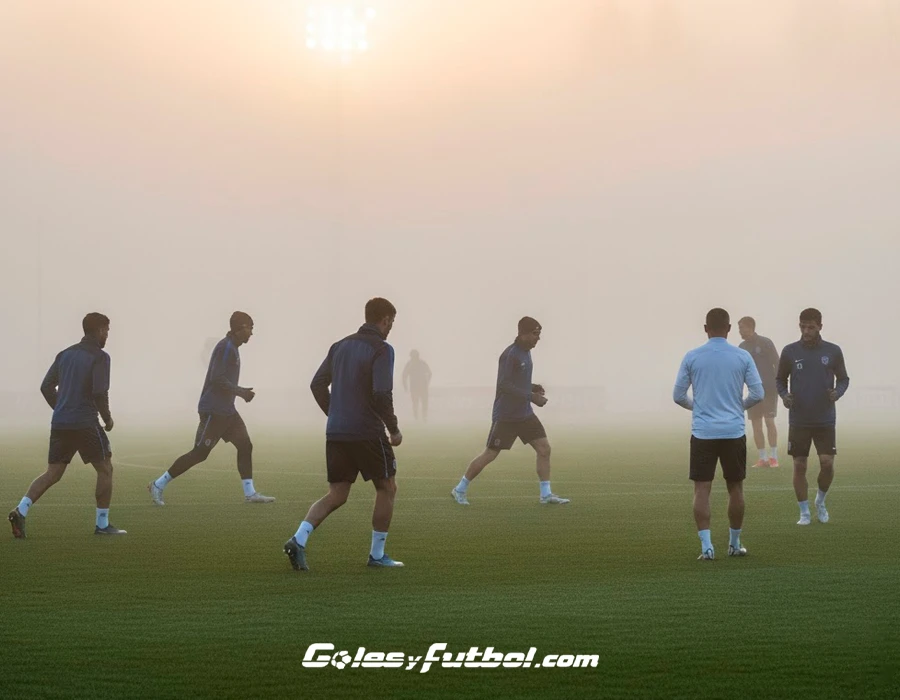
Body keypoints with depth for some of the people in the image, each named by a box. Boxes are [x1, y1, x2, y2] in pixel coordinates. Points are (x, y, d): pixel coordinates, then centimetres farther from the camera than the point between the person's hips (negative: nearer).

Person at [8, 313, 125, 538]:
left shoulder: (65, 354, 14)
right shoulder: (99, 357, -6)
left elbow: (46, 387, 13)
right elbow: (99, 392, -16)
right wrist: (108, 418, 0)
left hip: (60, 423, 6)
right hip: (85, 424, -6)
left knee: (53, 473, 7)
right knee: (105, 469, 9)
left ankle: (22, 510, -14)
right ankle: (102, 524, 9)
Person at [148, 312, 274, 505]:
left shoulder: (232, 348, 15)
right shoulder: (225, 348, -16)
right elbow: (217, 379, -24)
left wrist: (241, 391, 15)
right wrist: (241, 392, -17)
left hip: (226, 411, 10)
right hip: (213, 410, -10)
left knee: (245, 446, 3)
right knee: (200, 453, -6)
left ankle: (250, 493, 4)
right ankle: (158, 485, 3)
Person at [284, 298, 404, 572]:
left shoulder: (340, 346, 12)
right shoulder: (381, 350, -9)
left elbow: (317, 384, 12)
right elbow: (382, 394, -18)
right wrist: (394, 429, -6)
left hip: (336, 433, 6)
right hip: (368, 433, -6)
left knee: (336, 495, 10)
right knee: (386, 488, 11)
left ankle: (299, 540, -10)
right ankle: (377, 554, 12)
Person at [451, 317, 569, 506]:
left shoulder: (525, 352, 10)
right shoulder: (510, 354, -18)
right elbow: (504, 385, -23)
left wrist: (533, 388, 4)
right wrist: (531, 396, -23)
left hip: (524, 414, 8)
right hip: (506, 416, -8)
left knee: (544, 448, 0)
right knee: (490, 454, -1)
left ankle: (546, 494, 5)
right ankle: (460, 489, 13)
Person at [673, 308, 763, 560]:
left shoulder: (692, 357, -1)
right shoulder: (743, 357, -1)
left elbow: (678, 395, 2)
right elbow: (757, 393, -2)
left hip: (702, 433, -1)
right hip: (734, 432, 1)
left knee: (702, 489, 0)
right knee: (735, 488, 13)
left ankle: (706, 545, -9)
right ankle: (734, 543, 22)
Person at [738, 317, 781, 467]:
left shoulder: (765, 343, -6)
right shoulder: (742, 347, 9)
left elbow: (777, 364, -7)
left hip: (769, 389, -5)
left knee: (769, 420, -9)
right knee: (756, 424, 2)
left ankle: (773, 456, -3)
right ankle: (763, 458, 6)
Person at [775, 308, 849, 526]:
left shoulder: (833, 351, 0)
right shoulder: (790, 351, 0)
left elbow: (843, 379, 8)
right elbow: (780, 379, 10)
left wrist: (837, 393, -13)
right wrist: (784, 395, -11)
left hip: (825, 420, 0)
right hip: (798, 420, 0)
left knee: (827, 463, -8)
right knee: (799, 466, 0)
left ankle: (820, 501, 19)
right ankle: (804, 513, 12)